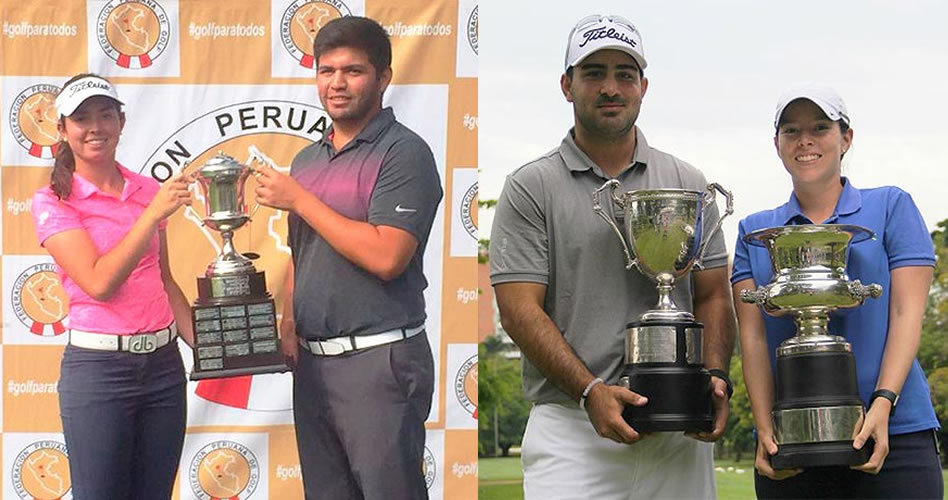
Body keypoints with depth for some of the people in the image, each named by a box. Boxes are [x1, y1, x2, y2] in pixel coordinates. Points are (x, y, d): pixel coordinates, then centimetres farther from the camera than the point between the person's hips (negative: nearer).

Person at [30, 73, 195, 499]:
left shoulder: (149, 191, 9)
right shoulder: (52, 202, -6)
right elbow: (99, 282, -17)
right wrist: (154, 212, -21)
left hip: (163, 363, 5)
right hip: (98, 368, -5)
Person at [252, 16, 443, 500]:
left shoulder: (403, 152, -9)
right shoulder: (306, 159, 16)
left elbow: (385, 257, -20)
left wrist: (299, 200, -13)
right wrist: (288, 322, 5)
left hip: (378, 360, -8)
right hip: (312, 361, 8)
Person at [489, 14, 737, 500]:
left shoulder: (687, 184, 15)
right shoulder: (530, 188, 4)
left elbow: (713, 296, 13)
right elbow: (520, 310, -4)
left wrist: (715, 378, -6)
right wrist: (592, 392, -15)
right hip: (570, 424, -3)